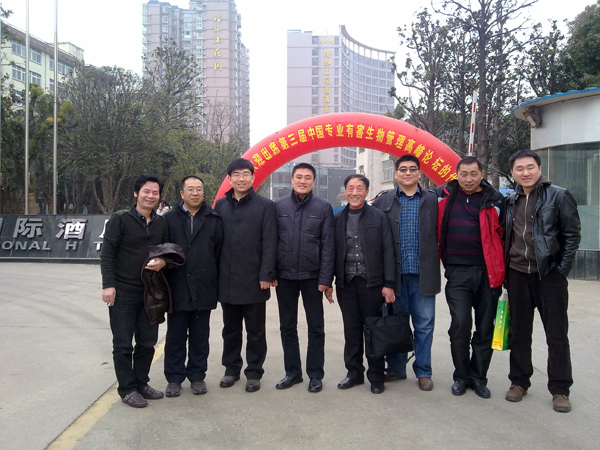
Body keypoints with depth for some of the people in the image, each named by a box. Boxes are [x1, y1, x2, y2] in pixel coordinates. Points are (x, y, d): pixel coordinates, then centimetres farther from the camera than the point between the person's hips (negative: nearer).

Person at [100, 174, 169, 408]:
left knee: (147, 342, 12)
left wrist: (163, 261, -7)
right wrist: (108, 285, -15)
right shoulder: (120, 219, -6)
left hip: (150, 292, 5)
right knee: (123, 344, 4)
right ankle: (127, 389, 16)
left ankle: (141, 382, 28)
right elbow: (107, 254, -8)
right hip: (123, 292, -5)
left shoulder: (161, 223, 8)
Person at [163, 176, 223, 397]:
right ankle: (174, 378, 20)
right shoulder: (169, 218, 3)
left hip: (203, 288, 0)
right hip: (177, 287, 0)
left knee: (200, 336, 10)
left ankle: (197, 375, 22)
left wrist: (214, 281, 1)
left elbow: (219, 252, 4)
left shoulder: (213, 219, 4)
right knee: (175, 336, 8)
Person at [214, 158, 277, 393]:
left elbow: (269, 242, -6)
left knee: (255, 331, 9)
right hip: (227, 280, 3)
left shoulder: (265, 205, -2)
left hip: (254, 280, -3)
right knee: (230, 329, 15)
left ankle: (254, 373, 22)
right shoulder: (221, 205, 8)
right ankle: (231, 369, 30)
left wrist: (266, 275, -12)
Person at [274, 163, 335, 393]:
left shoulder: (323, 207, -2)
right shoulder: (278, 206, 2)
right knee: (287, 327, 11)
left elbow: (328, 246, -3)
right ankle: (292, 372, 25)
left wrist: (326, 279, -8)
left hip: (312, 277, -2)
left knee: (316, 328, 7)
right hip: (284, 276, 2)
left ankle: (315, 375, 20)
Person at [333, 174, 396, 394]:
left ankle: (376, 376, 19)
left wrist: (388, 284, -7)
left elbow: (388, 252, -2)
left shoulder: (379, 217, 0)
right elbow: (332, 251, 6)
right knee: (351, 329, 11)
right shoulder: (338, 219, 6)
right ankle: (354, 372, 25)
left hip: (372, 282, -2)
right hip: (346, 282, 2)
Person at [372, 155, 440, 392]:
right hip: (395, 273, 0)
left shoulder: (433, 200, 5)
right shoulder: (384, 200, 5)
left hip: (423, 273, 0)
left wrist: (434, 268, -5)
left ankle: (423, 372, 21)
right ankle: (396, 368, 24)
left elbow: (440, 235, 3)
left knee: (424, 324, 7)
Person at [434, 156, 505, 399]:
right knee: (460, 325, -5)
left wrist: (502, 272, 2)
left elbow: (503, 236, 5)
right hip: (457, 272, -1)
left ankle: (478, 377, 25)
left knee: (485, 328, 8)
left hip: (488, 272, 1)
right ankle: (461, 376, 16)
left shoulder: (495, 200, 3)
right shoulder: (443, 195, 4)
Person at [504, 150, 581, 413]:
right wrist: (504, 273, 9)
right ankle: (519, 382, 24)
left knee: (557, 334, 4)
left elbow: (572, 234, -4)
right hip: (517, 275, 4)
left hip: (549, 275, -4)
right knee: (519, 331, 11)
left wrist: (562, 269, -10)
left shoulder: (558, 196, -4)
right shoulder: (511, 202, 9)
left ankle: (560, 390, 16)